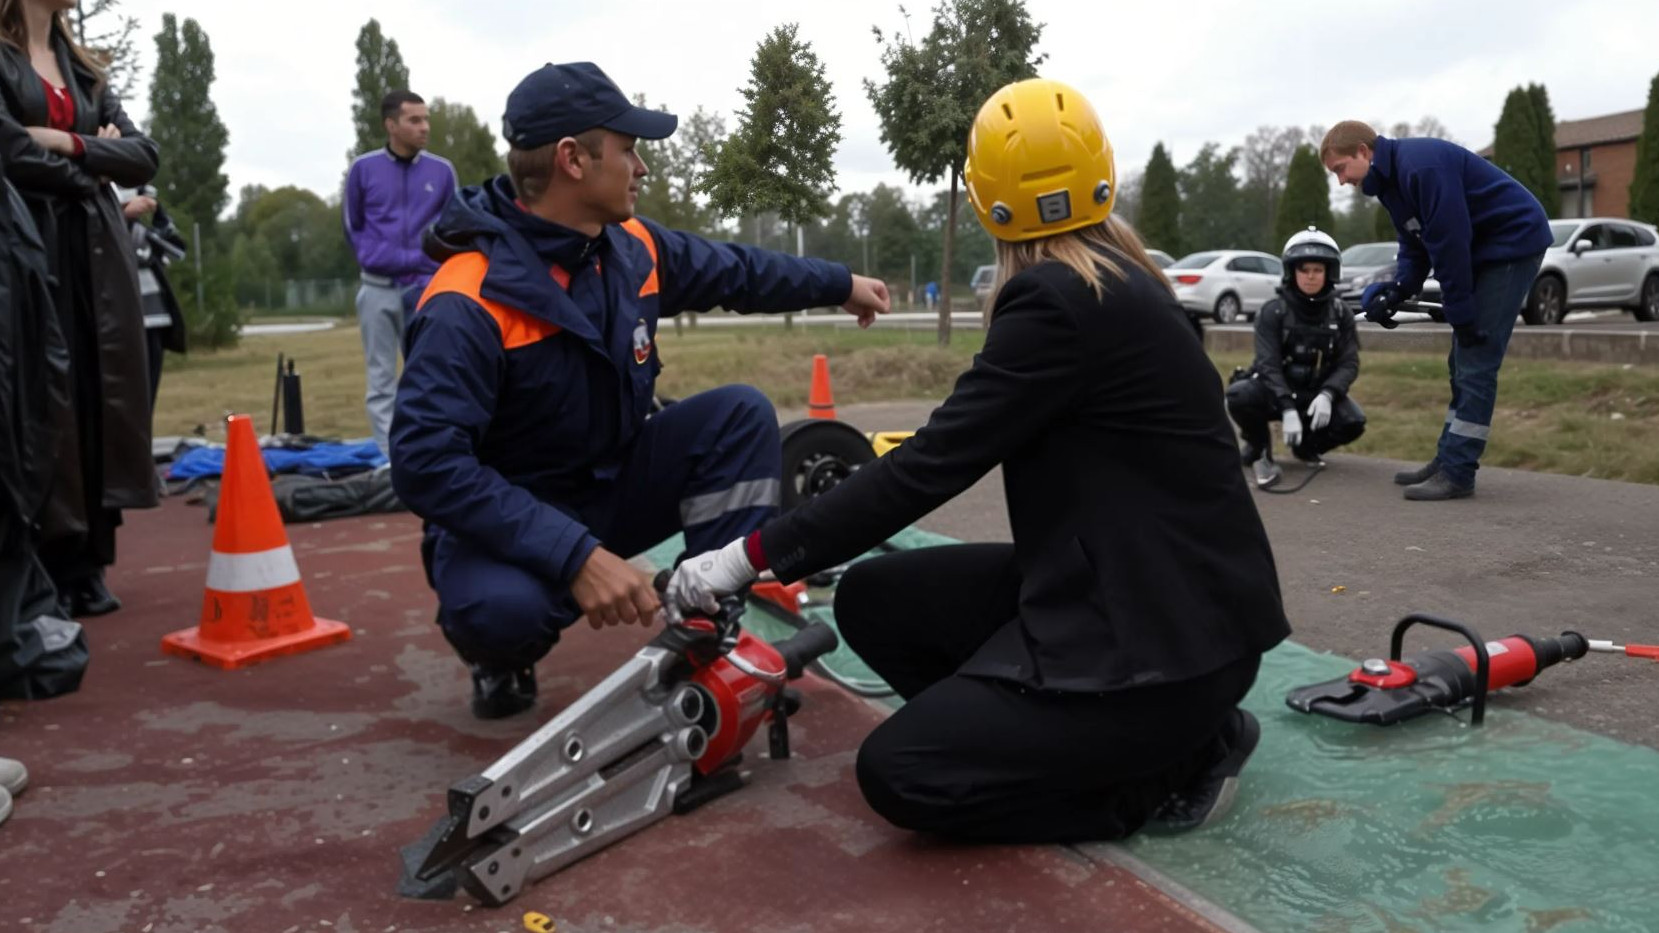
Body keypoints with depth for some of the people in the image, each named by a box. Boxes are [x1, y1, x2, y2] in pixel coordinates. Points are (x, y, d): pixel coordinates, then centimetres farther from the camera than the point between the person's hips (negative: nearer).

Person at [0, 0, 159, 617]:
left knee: (103, 402, 1)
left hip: (97, 252, 5)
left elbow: (144, 156, 9)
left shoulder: (82, 68, 20)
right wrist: (94, 166, 1)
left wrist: (71, 145, -5)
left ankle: (88, 566, 8)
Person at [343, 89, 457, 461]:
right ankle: (387, 456, 8)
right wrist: (375, 258, 1)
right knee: (381, 379, 3)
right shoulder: (363, 169, 2)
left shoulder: (442, 171, 3)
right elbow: (353, 227, 12)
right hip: (377, 289, 0)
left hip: (426, 288, 0)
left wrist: (429, 268, -1)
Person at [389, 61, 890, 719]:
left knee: (740, 413, -12)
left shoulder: (632, 247, -4)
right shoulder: (468, 303, -25)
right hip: (508, 520, -6)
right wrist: (576, 555, -39)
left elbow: (735, 270, 15)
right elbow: (425, 462, -32)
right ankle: (503, 657, 2)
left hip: (614, 486, 6)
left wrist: (840, 284, 26)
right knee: (501, 607, -38)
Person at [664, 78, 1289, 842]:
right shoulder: (1117, 277, 8)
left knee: (898, 771, -12)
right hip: (1126, 588, 9)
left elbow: (934, 463, -21)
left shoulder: (1060, 298, -19)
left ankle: (1176, 763, 0)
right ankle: (1135, 737, 6)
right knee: (874, 600, 5)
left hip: (1173, 632, -9)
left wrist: (754, 555, -16)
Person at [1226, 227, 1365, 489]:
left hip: (1316, 394, 3)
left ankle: (1306, 445, 9)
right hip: (1276, 392, -3)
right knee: (1238, 396, -34)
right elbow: (1268, 364, -20)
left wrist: (1327, 395, -28)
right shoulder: (1273, 312, -12)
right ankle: (1260, 447, -3)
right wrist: (1288, 409, -34)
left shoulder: (1340, 314, -1)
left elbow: (1349, 363, -6)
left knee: (1353, 423, -25)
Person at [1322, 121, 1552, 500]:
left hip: (1514, 240, -10)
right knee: (1462, 361, 10)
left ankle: (1457, 472, -10)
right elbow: (1416, 247, 11)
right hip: (1482, 249, 10)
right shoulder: (1391, 180, 8)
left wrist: (1461, 314, -20)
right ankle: (1449, 459, 16)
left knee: (1476, 362, -12)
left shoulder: (1420, 165, -23)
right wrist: (1397, 290, -8)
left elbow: (1449, 241, -24)